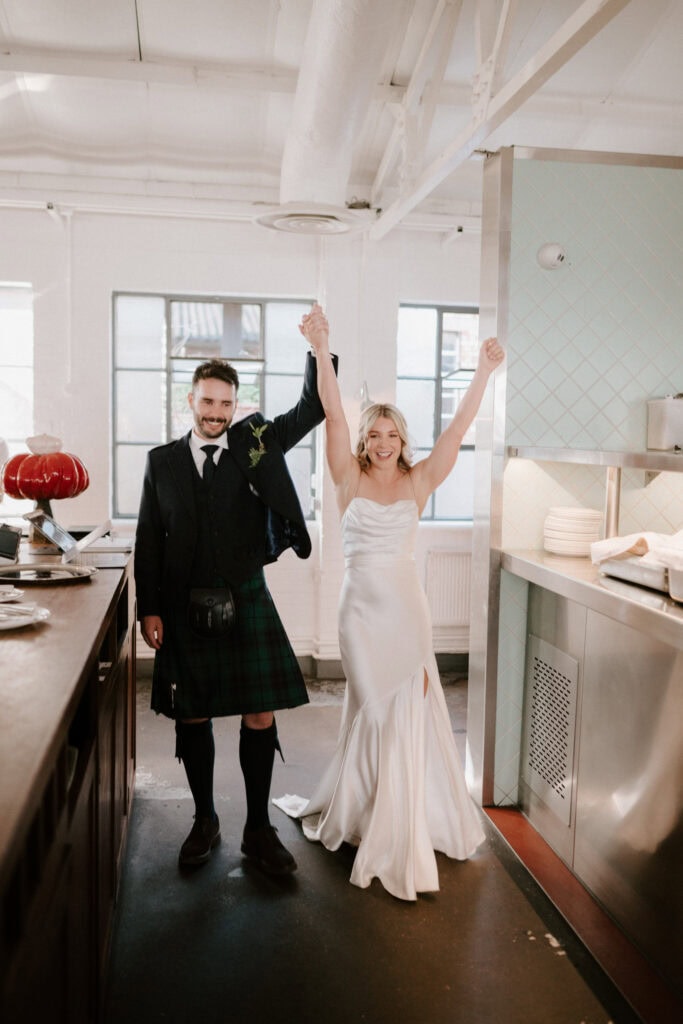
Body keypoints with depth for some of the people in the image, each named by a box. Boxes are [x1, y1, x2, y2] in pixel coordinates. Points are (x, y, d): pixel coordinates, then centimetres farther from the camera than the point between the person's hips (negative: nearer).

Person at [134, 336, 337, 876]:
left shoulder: (256, 443, 3)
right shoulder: (162, 461, 4)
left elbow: (314, 407, -2)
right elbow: (148, 541, 4)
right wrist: (149, 609, -2)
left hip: (246, 603, 0)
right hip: (183, 609, 1)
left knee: (260, 717, 3)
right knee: (192, 718, 10)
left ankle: (259, 830, 20)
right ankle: (205, 822, 30)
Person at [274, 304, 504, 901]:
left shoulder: (418, 483, 2)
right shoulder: (350, 480, -1)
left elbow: (459, 426, -4)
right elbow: (333, 414, -11)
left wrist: (483, 373, -11)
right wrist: (322, 351, -20)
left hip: (406, 605, 1)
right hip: (362, 603, -1)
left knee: (405, 707, 7)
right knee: (376, 707, 9)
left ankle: (399, 821, 25)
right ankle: (380, 822, 26)